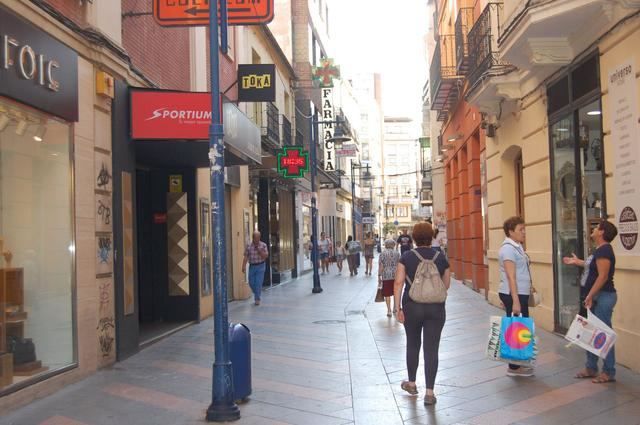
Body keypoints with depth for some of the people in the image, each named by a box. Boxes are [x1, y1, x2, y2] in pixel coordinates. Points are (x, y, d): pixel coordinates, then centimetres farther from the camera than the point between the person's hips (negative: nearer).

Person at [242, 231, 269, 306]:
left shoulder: (263, 245, -3)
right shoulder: (249, 246, 1)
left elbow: (266, 256, -7)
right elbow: (246, 257, -1)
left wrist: (259, 250, -19)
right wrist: (244, 266, -11)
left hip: (260, 266, -2)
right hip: (252, 266, 2)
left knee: (258, 283, -8)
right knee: (251, 283, 6)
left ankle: (257, 299, 0)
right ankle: (257, 295, 31)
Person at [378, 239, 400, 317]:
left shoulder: (382, 254, -2)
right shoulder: (397, 253, 2)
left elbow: (380, 267, -5)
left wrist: (379, 276, 1)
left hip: (386, 276, -2)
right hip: (396, 275, 2)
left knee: (387, 294, 3)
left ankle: (389, 311, 0)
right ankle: (395, 308, 27)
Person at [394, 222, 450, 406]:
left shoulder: (407, 257, -4)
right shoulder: (441, 258, 1)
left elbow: (398, 283, -10)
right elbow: (446, 284, 8)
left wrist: (397, 308, -6)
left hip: (412, 307, 0)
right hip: (436, 308, 0)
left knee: (413, 344, 19)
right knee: (431, 349, 3)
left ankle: (411, 383, 32)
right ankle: (429, 392, 3)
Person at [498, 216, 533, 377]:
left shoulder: (517, 246, 13)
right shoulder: (508, 249, -17)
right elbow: (511, 277, -21)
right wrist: (515, 302, -24)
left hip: (520, 293, 10)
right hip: (513, 294, -10)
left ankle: (519, 363, 24)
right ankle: (514, 367, 5)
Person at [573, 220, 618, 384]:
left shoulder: (603, 250, -17)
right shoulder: (601, 249, 14)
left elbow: (603, 276, -22)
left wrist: (590, 296, -20)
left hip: (603, 297, -11)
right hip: (599, 296, 11)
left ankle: (609, 372, 6)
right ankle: (591, 368, 23)